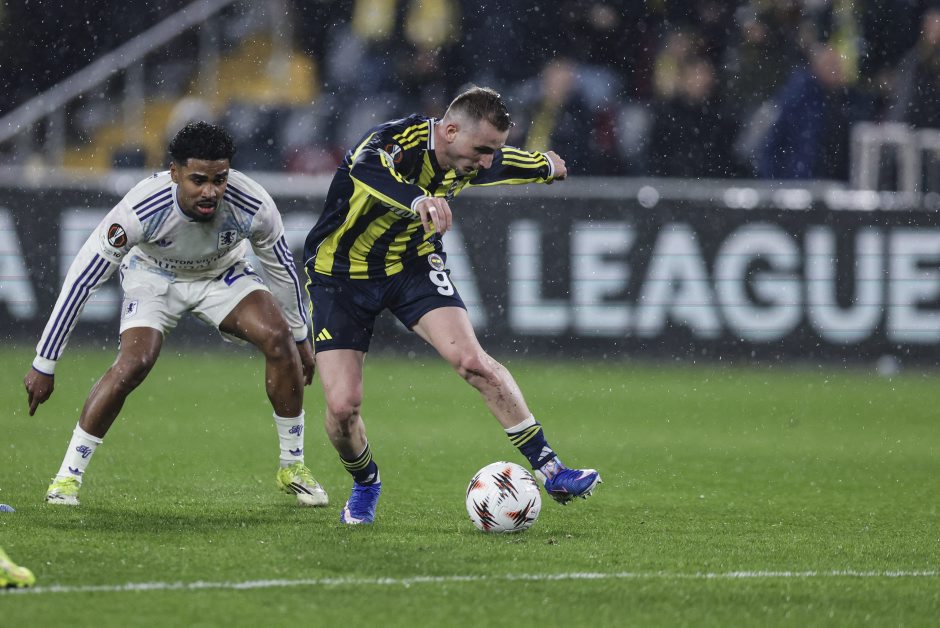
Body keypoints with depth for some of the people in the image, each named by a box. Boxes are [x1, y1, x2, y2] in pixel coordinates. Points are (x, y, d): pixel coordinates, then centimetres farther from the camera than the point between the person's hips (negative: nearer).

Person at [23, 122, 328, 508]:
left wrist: (301, 338, 2)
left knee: (279, 338, -20)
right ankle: (69, 474, -11)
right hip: (154, 276, -2)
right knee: (134, 363, -26)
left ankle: (293, 467, -3)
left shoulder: (253, 206, -32)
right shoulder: (141, 210, -38)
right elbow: (81, 280, -30)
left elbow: (281, 269, -10)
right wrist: (44, 364, -26)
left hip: (223, 274, 2)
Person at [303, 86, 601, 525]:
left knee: (473, 361, -20)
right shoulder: (392, 142, -30)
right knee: (342, 406, -13)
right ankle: (364, 485, 20)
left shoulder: (474, 160, -9)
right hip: (340, 272, -4)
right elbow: (367, 171, -56)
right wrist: (419, 200, -75)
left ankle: (548, 468, -13)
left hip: (412, 266, 4)